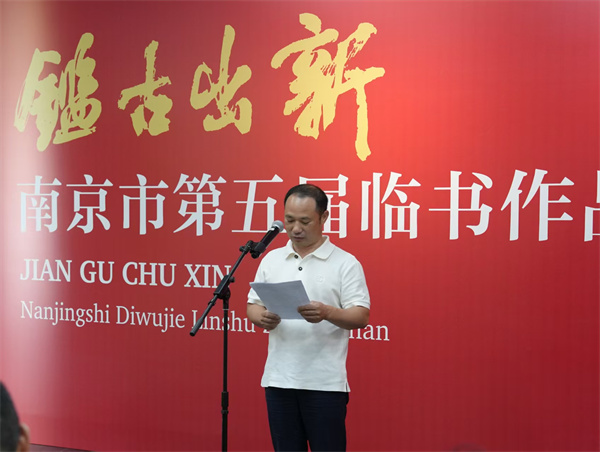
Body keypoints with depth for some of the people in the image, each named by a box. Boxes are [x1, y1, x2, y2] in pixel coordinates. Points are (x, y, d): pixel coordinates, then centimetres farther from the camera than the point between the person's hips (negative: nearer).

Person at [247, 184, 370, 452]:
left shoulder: (345, 263, -3)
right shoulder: (271, 260, 11)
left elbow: (361, 317, -8)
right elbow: (252, 306, 11)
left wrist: (327, 313, -28)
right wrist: (263, 317, -13)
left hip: (325, 382, -4)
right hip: (278, 379, 4)